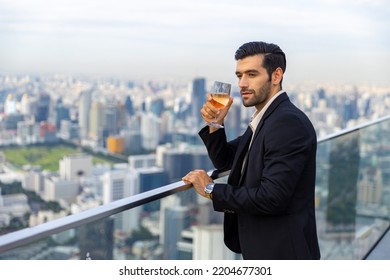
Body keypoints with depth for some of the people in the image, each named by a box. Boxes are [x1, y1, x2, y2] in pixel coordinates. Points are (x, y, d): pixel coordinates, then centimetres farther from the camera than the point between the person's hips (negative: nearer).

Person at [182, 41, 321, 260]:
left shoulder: (289, 122, -22)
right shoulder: (265, 118, 8)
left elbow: (271, 198, -27)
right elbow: (225, 161, 15)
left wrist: (211, 189, -16)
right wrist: (215, 125, -3)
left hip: (281, 252, -9)